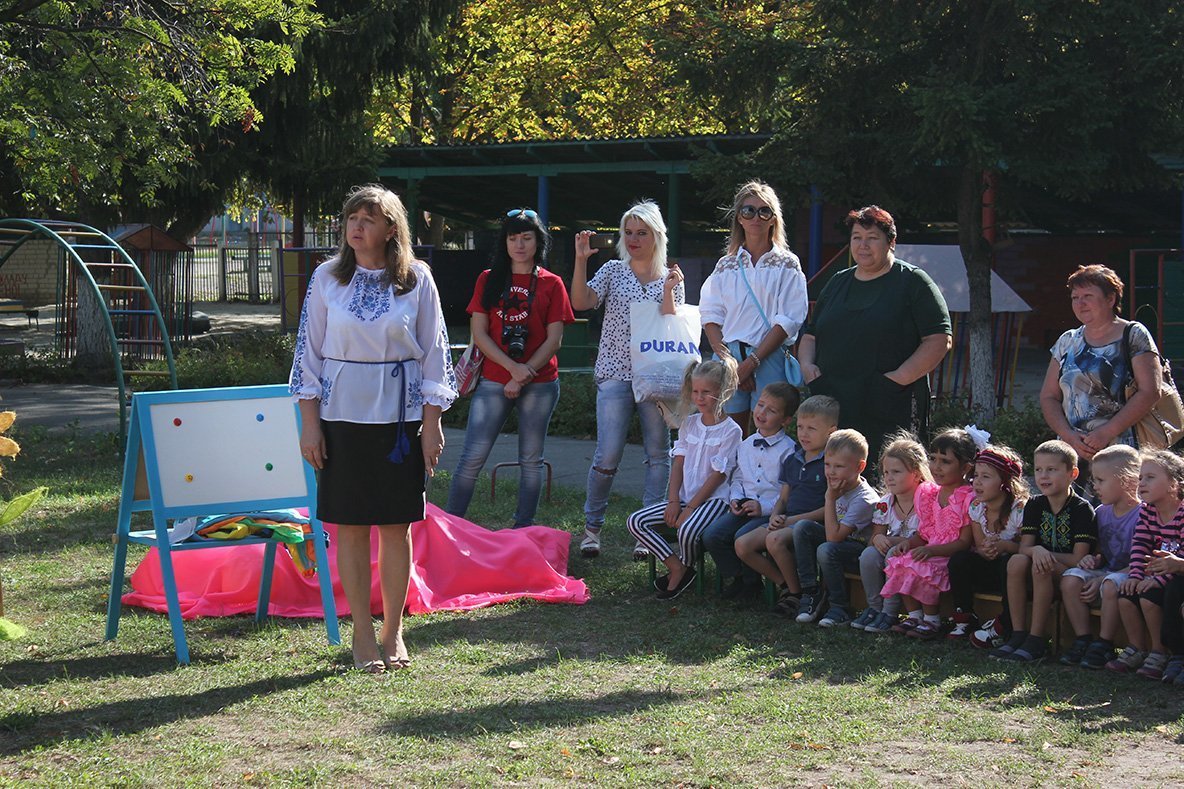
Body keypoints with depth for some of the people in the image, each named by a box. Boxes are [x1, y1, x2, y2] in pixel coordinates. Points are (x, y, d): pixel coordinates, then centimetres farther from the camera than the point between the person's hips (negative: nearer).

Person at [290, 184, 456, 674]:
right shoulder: (327, 278, 2)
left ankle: (393, 634, 16)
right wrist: (309, 423, -1)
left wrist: (431, 422, -2)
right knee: (350, 525, 2)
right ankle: (363, 636, 12)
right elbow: (308, 351, 4)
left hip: (399, 414, 0)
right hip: (342, 413, 0)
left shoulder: (416, 280, 0)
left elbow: (434, 353, 3)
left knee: (396, 525, 4)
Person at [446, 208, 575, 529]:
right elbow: (479, 333, 0)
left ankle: (523, 529, 14)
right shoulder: (488, 279, 7)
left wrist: (523, 376, -10)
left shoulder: (551, 284, 4)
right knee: (472, 458, -5)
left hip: (539, 384, 0)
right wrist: (512, 367, -12)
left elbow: (554, 339, -1)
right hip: (494, 382, 0)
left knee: (531, 460, 6)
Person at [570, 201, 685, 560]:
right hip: (615, 372, -1)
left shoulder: (670, 278, 10)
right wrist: (581, 261, -14)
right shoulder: (613, 271, 9)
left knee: (658, 454, 1)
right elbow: (581, 302, -5)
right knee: (608, 454, -8)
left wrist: (668, 290, -13)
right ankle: (592, 526, 8)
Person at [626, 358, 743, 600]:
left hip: (713, 498, -7)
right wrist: (673, 501, -5)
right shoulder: (689, 423, 12)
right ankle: (676, 567, -4)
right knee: (636, 522, -11)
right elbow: (679, 463, 9)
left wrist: (689, 509, -15)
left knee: (687, 530, -36)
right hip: (685, 496, 7)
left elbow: (718, 476, -11)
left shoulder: (731, 430, -7)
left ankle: (685, 569, -3)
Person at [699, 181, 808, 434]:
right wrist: (727, 362, -9)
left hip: (769, 358, -2)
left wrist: (751, 363, -11)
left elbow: (789, 321, -4)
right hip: (728, 358, 3)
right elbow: (710, 317, 7)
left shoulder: (787, 264, 5)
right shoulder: (726, 265, 14)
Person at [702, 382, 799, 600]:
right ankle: (737, 578, 4)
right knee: (711, 536, -16)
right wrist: (735, 498, 2)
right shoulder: (746, 445, 15)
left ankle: (751, 582, -4)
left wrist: (764, 507, -17)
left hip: (772, 511, -6)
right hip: (743, 508, 6)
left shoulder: (789, 450, -6)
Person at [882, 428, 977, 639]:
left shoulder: (969, 499, -13)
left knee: (922, 567, -31)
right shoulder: (928, 493, 11)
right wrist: (909, 543, -6)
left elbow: (965, 542, -16)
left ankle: (932, 620, -12)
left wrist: (932, 550, -26)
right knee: (896, 563, -15)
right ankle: (914, 615, -4)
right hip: (930, 553, 7)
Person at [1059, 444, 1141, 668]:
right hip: (1105, 572, 7)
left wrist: (1102, 580, -20)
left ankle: (1104, 645, -21)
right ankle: (1083, 639, -11)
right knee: (1070, 580, -19)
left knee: (1111, 586, -37)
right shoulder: (1102, 513, 9)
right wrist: (1092, 560, -6)